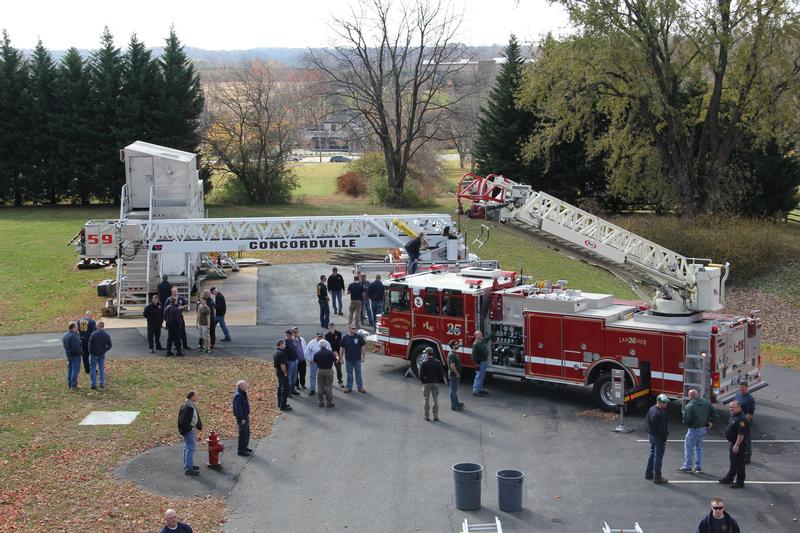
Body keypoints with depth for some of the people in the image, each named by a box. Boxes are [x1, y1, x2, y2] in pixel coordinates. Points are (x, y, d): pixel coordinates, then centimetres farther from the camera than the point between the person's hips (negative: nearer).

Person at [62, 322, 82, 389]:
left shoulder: (65, 335, 6)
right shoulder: (73, 336, -25)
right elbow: (76, 348, -27)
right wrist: (81, 351, -10)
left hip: (69, 355, 9)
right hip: (75, 355, -9)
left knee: (70, 369, 17)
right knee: (75, 369, -1)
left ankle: (69, 384, 23)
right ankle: (74, 385, 1)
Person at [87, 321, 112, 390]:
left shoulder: (94, 334, -17)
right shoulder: (107, 335, -4)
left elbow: (90, 344, -11)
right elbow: (109, 346, 0)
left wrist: (90, 352, 4)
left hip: (94, 354, -3)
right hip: (102, 354, 3)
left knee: (93, 369, 6)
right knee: (102, 369, 12)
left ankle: (94, 385, 7)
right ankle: (102, 384, 12)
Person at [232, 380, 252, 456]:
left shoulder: (243, 394, 8)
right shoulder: (238, 396, -24)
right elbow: (238, 409, -24)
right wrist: (241, 419, -23)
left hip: (246, 416, 10)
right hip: (242, 418, -10)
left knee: (247, 432, 20)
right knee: (243, 434, -2)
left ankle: (245, 447, 34)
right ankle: (241, 450, 6)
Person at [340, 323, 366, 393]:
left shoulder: (359, 337, -4)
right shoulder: (345, 338, -2)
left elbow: (363, 347, -1)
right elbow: (341, 348, 3)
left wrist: (363, 357, -3)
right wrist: (341, 358, 0)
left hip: (357, 359, -1)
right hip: (348, 359, 1)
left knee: (358, 373, 7)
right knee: (349, 374, 10)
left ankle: (360, 387, 16)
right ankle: (349, 387, 19)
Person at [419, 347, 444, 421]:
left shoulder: (424, 363, -12)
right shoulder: (438, 362, -2)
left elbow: (421, 375, -11)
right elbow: (442, 374, -1)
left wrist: (423, 381, 6)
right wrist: (439, 380, 12)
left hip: (427, 383, -2)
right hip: (435, 383, 2)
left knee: (426, 400, 8)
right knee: (436, 400, 9)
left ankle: (427, 416, 9)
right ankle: (435, 417, 9)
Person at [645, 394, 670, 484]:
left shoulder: (651, 409, 5)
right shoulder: (661, 414, -25)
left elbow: (646, 421, 15)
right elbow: (662, 429, -24)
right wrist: (664, 440, -15)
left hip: (651, 436, 9)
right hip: (659, 438, -9)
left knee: (652, 455, 22)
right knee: (658, 457, 0)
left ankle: (648, 473, 32)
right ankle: (657, 477, 6)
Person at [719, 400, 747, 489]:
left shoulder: (741, 419, -25)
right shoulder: (733, 416, 8)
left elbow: (741, 434, -27)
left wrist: (737, 445, -26)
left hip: (738, 444, -10)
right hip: (733, 443, 10)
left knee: (739, 463, 1)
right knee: (732, 462, 21)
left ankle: (740, 482, 10)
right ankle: (729, 478, 33)